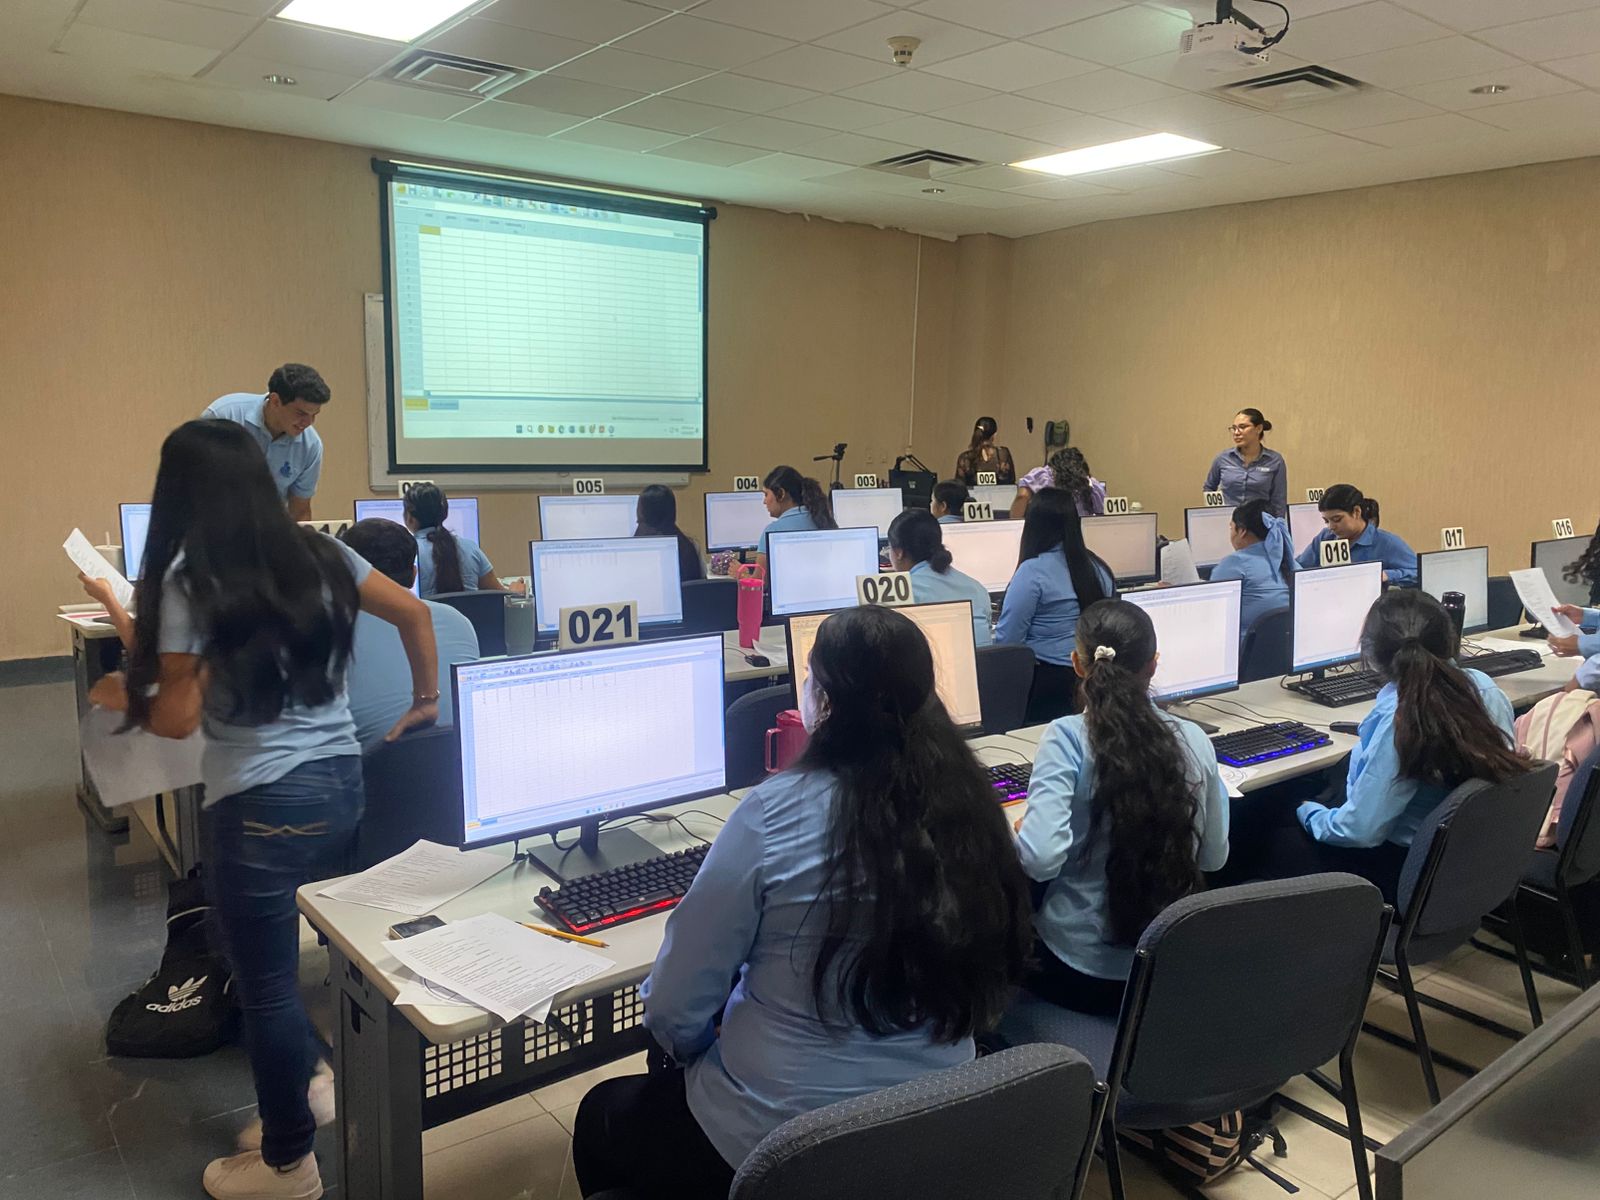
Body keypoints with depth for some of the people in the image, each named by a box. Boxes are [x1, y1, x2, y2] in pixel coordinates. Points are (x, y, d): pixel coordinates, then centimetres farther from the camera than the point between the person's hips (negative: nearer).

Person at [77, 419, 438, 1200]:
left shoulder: (189, 582, -11)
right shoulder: (320, 555, 5)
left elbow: (177, 717, -11)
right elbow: (414, 613, 11)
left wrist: (122, 696, 9)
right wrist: (426, 701, 23)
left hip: (263, 804, -6)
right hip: (341, 779, 6)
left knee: (267, 983, 10)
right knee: (323, 950, 23)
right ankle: (310, 1090, 39)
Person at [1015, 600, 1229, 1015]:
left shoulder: (1066, 739, -19)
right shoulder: (1194, 741, -6)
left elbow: (1040, 859, -27)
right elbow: (1214, 857, 5)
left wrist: (1018, 832, -5)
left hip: (1082, 970, -4)